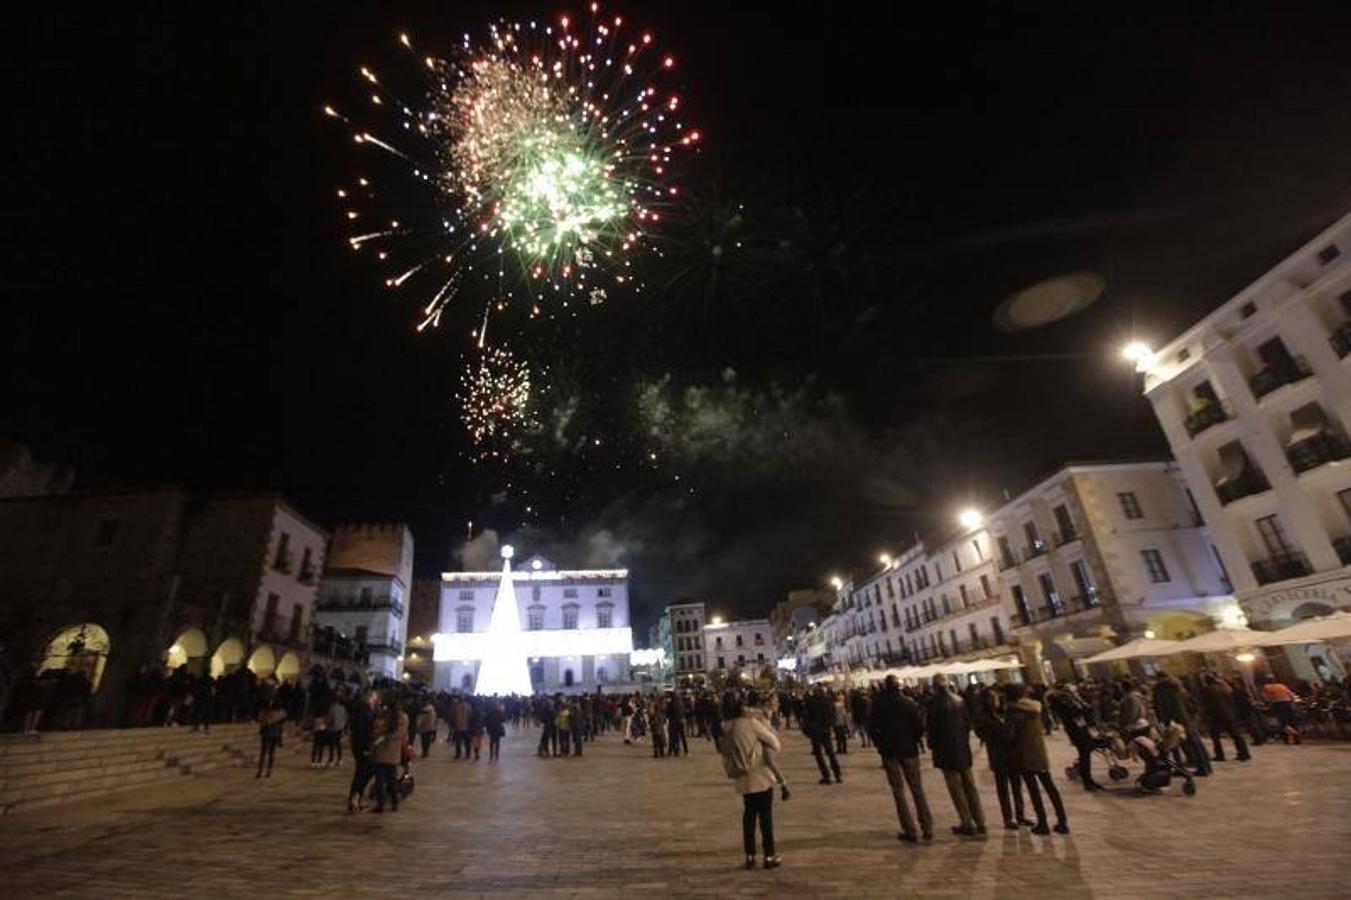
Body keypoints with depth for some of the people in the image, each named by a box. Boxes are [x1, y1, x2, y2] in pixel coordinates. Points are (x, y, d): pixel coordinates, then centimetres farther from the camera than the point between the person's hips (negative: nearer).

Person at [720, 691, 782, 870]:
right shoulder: (750, 721, -18)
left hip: (743, 778, 5)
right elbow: (774, 742, -9)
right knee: (765, 815, 8)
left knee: (749, 814, 17)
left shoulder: (726, 727, -2)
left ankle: (749, 856, 21)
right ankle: (769, 856, 16)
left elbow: (726, 756, 4)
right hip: (761, 776, -5)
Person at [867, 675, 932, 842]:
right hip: (909, 749, 1)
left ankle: (909, 830, 8)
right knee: (917, 788, 14)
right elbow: (920, 725, -10)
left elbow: (872, 728, -7)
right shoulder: (909, 703, -7)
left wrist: (880, 744, 6)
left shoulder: (879, 704, -8)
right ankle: (927, 828, 14)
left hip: (889, 751, -1)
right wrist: (914, 740, 6)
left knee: (898, 790, 8)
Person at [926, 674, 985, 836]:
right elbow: (968, 722, 7)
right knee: (969, 786, 15)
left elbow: (931, 726, -12)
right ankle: (980, 822, 20)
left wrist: (932, 744, 4)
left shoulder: (935, 702, -14)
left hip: (946, 750, -6)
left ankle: (967, 824, 7)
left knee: (956, 788, 4)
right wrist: (965, 740, 17)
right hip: (963, 748, 6)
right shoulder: (959, 700, 1)